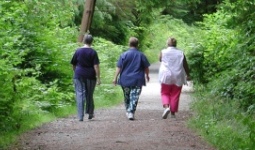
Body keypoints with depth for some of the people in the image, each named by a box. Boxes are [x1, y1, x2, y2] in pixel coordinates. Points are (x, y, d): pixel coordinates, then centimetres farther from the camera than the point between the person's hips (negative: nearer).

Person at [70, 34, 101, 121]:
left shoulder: (78, 51, 2)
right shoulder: (93, 52, -4)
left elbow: (73, 65, 8)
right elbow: (96, 66, -9)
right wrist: (98, 78, -6)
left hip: (79, 76, 0)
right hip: (90, 76, 0)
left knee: (80, 95, 0)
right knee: (89, 95, 15)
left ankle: (80, 116, -8)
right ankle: (90, 113, 28)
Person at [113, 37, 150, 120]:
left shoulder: (124, 55, -4)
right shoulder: (141, 55, 0)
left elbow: (119, 67, -7)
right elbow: (146, 68, 8)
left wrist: (115, 78, -3)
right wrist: (147, 76, 25)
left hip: (125, 80, 1)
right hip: (137, 80, -1)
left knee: (127, 96, 16)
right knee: (134, 97, -2)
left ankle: (128, 111, 26)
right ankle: (131, 113, -13)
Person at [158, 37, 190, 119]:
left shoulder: (163, 52, -3)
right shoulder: (181, 53, 1)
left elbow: (160, 59, 18)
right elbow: (185, 66, 8)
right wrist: (188, 75, 20)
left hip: (166, 76, -1)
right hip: (178, 78, 1)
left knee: (165, 93, 10)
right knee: (175, 95, 8)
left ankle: (166, 107, -16)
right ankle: (173, 113, 10)